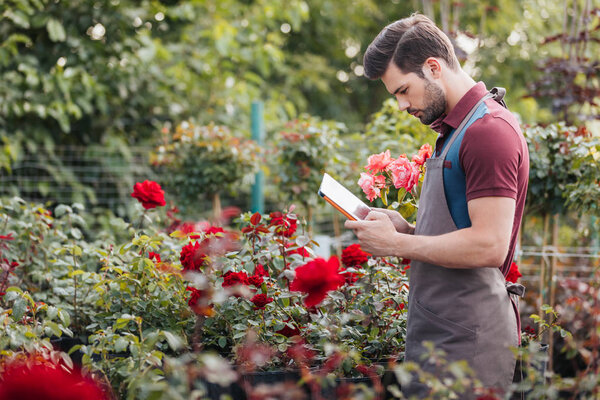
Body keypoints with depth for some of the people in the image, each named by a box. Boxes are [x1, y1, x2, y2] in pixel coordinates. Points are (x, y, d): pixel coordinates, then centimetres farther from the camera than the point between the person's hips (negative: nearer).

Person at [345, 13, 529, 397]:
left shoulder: (489, 130, -15)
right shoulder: (454, 130, 18)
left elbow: (489, 246, -22)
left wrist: (397, 244, -13)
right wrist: (408, 228, 7)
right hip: (438, 333, 10)